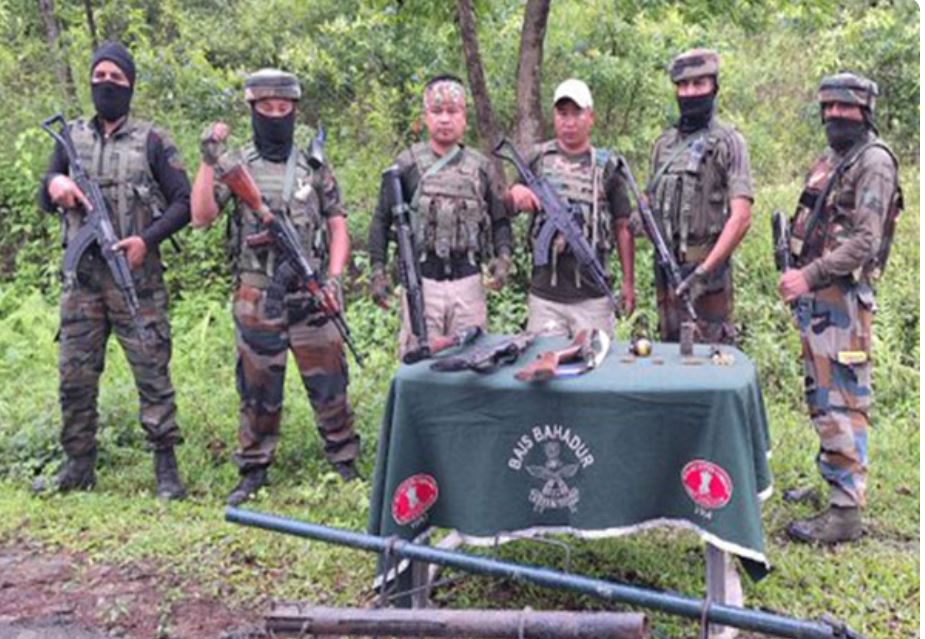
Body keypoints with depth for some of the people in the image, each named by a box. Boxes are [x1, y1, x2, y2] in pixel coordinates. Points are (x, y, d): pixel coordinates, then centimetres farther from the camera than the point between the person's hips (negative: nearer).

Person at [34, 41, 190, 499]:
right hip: (82, 277, 4)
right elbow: (46, 201, 16)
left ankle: (166, 466, 6)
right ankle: (78, 465, 21)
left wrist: (147, 239, -15)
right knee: (75, 376, 8)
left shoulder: (152, 140, 2)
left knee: (152, 373, -2)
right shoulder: (72, 137, 12)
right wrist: (53, 185, -8)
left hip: (137, 278, -4)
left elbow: (183, 202, -1)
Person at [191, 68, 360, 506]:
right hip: (256, 300, 0)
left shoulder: (315, 167, 7)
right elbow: (201, 217, -6)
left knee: (328, 384, 3)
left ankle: (347, 466, 16)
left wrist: (335, 276, -6)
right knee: (258, 391, 8)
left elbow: (337, 226, 8)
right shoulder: (235, 165, 5)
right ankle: (253, 472, 20)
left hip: (312, 296, 0)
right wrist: (208, 161, -15)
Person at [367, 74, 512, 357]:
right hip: (422, 281, -2)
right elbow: (382, 220, 6)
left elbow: (500, 220, 14)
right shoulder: (407, 164, 3)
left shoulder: (480, 166, 9)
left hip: (468, 281, 2)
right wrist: (378, 270, -1)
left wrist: (502, 257, -3)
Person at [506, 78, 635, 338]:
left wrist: (628, 282, 2)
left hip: (592, 296, -1)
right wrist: (514, 192, -10)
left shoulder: (606, 165, 5)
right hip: (544, 294, 1)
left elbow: (622, 227, 6)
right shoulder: (537, 159, 8)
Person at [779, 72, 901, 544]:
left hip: (842, 297, -9)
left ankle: (846, 509, -5)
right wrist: (797, 276, 11)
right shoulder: (828, 160, 18)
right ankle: (831, 479, 31)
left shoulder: (874, 161, -9)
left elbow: (864, 241, -18)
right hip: (814, 295, 9)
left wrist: (810, 275, -23)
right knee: (820, 396, 17)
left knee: (842, 401, -9)